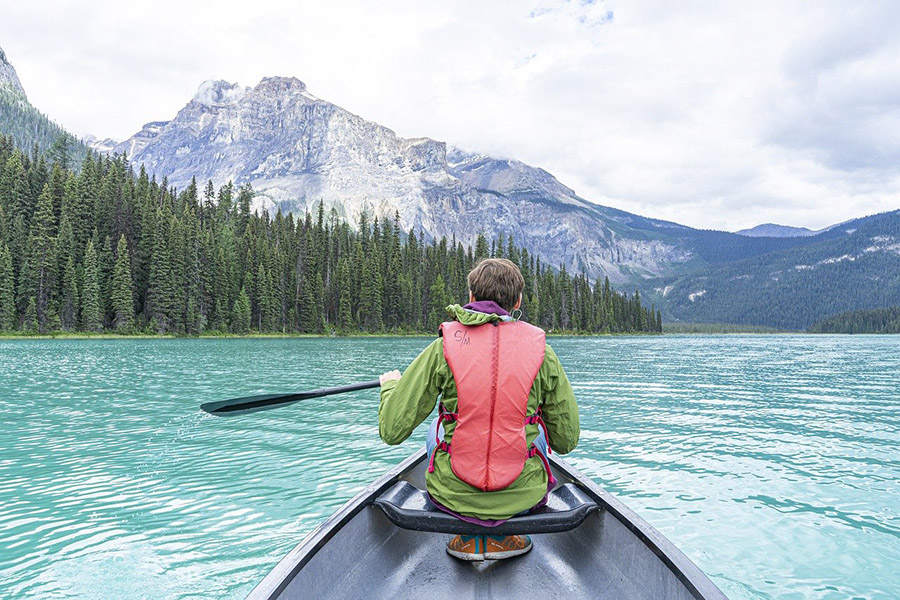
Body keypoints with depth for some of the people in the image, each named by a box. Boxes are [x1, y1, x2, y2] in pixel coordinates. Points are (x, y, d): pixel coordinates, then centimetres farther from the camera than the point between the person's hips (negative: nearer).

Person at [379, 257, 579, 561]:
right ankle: (500, 535, 21)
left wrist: (390, 385, 14)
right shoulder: (542, 352, -5)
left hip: (454, 493, 0)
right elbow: (566, 441, 3)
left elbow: (392, 431, -8)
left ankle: (470, 536, 20)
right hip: (522, 495, 1)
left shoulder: (442, 349, -9)